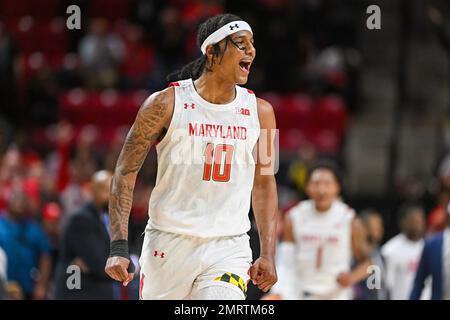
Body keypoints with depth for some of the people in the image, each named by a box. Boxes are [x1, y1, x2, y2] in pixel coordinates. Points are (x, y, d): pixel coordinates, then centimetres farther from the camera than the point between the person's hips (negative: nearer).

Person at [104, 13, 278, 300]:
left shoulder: (260, 112, 5)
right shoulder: (166, 104, -6)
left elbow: (264, 185, 14)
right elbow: (126, 172, -3)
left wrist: (268, 254, 6)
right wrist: (119, 247, -11)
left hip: (229, 251, 1)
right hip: (169, 243, -1)